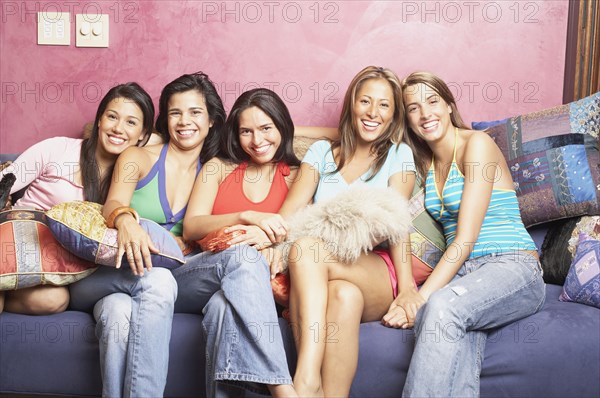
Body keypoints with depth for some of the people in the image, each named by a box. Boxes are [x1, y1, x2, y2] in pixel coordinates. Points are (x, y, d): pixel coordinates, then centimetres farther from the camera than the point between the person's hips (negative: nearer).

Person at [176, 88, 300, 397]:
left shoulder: (295, 176, 17)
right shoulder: (220, 168, 17)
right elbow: (190, 228, 5)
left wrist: (268, 237, -22)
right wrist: (246, 216, -12)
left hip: (248, 284, 0)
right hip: (195, 277, 0)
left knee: (224, 306, -40)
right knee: (243, 255, -37)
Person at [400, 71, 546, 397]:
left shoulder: (477, 143, -5)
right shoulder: (425, 163, 18)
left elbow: (466, 238, -13)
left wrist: (422, 297, -20)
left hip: (512, 268, -5)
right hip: (461, 272, 5)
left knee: (444, 306, -38)